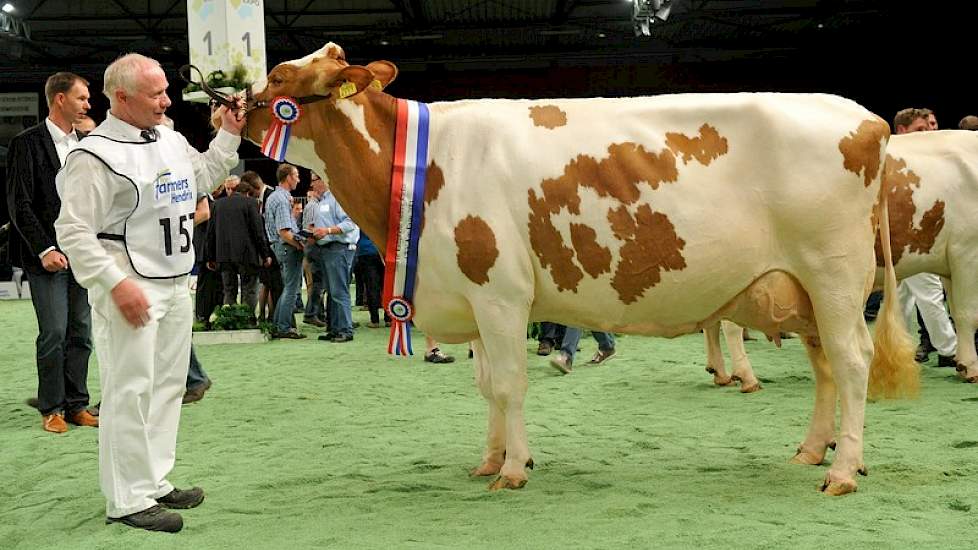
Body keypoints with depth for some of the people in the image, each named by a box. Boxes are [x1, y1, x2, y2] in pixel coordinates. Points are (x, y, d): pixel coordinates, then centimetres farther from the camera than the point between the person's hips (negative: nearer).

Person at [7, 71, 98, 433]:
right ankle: (51, 409, 7)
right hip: (48, 257, -5)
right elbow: (19, 204, -8)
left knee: (82, 334, 8)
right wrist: (44, 249, -14)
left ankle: (77, 405, 16)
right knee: (54, 334, -4)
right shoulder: (27, 143, -5)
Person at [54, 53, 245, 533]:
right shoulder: (95, 155, -14)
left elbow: (203, 174, 29)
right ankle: (127, 500, 1)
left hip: (176, 285, 9)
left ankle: (155, 482, 24)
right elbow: (73, 230, -17)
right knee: (130, 393, -6)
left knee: (167, 386, 13)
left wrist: (229, 134, 17)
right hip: (130, 290, -9)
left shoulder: (171, 140, 11)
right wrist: (115, 283, -22)